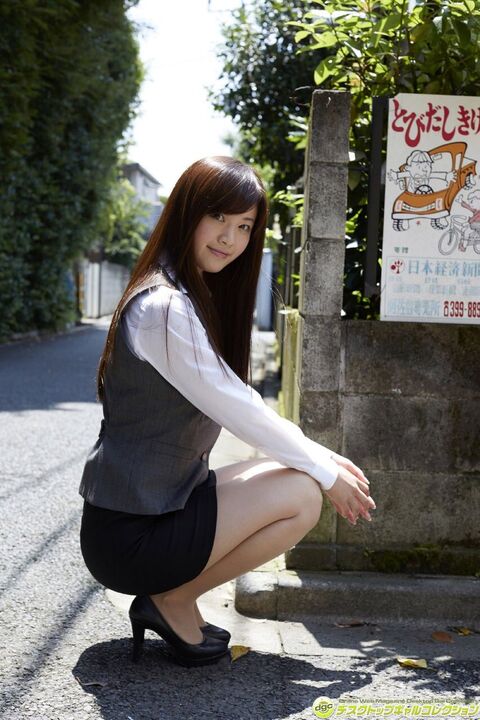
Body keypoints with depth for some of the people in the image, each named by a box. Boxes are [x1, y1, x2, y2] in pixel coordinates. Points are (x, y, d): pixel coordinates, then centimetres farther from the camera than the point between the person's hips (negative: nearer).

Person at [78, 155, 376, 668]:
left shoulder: (196, 299, 12)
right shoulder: (166, 309, -21)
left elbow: (243, 409, 15)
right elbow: (242, 414, -17)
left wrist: (322, 456, 6)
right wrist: (326, 471, -5)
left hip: (161, 503, 10)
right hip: (129, 533, -10)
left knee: (302, 474, 9)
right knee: (302, 495, -13)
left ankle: (168, 600, 8)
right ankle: (172, 602, -2)